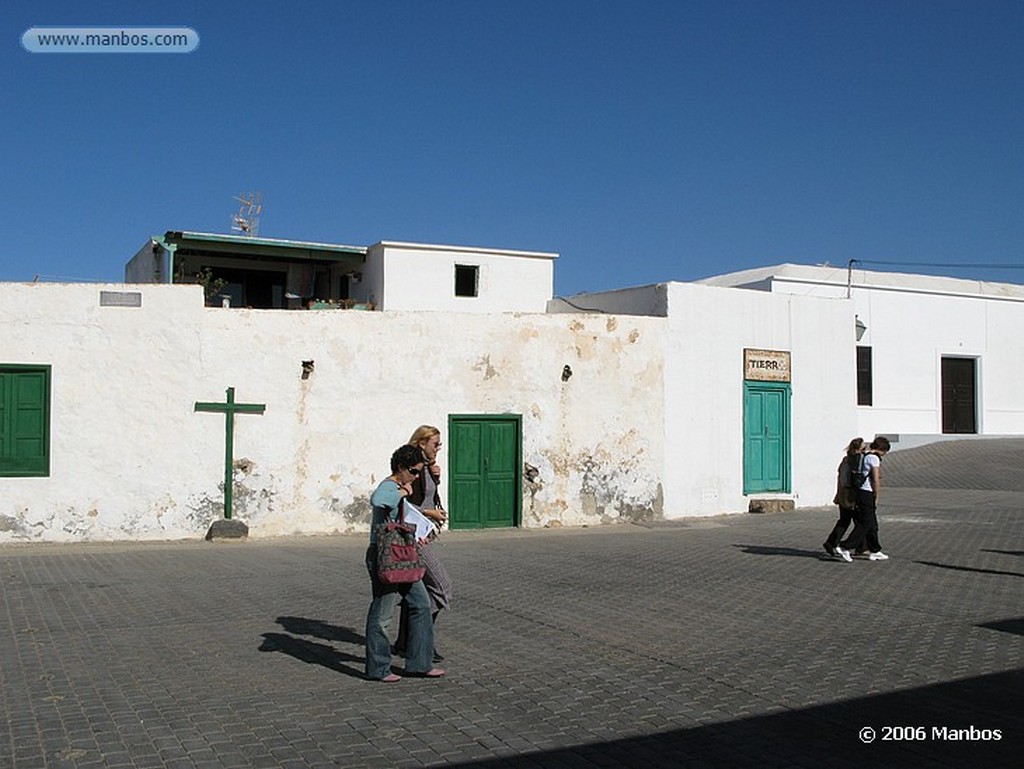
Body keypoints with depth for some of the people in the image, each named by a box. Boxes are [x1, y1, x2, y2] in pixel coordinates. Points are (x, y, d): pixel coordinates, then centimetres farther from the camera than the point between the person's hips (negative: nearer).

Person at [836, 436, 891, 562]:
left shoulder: (864, 456, 15)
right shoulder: (874, 458, -12)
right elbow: (876, 480, -17)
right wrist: (876, 496, -6)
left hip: (860, 491, 9)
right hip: (868, 494, -9)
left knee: (872, 524, 15)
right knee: (865, 524, -6)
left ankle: (875, 551, 21)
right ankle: (844, 547, -8)